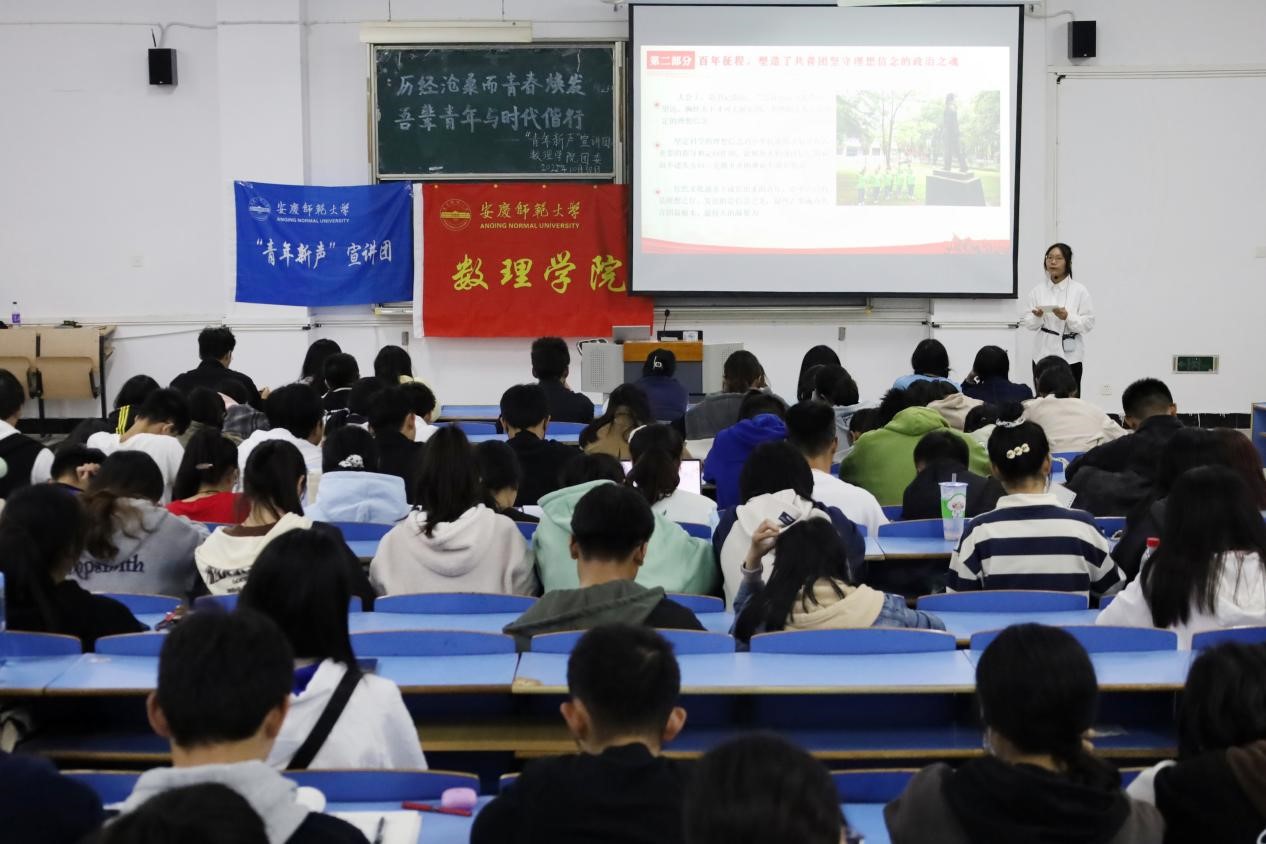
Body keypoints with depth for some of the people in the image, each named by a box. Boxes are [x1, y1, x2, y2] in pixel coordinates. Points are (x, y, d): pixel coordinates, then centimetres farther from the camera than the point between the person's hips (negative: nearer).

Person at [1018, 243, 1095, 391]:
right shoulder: (1037, 291, 5)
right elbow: (1025, 322, 5)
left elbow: (1088, 323, -3)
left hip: (1070, 356, -2)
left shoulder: (1079, 290, -1)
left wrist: (1067, 317, -19)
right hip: (1043, 355, 2)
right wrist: (1037, 317, -16)